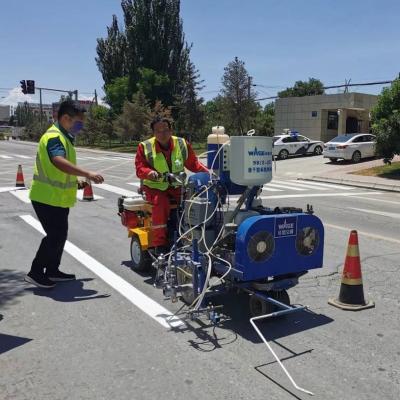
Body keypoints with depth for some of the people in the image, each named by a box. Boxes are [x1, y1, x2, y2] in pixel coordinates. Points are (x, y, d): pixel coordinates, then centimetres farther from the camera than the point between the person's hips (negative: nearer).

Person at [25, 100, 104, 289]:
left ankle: (52, 270, 28)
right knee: (55, 235, -6)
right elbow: (59, 162, -38)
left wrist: (76, 181, 15)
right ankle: (35, 273, 7)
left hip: (58, 198, 10)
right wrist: (87, 173, -44)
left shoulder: (63, 137, 14)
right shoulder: (54, 137, -19)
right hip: (48, 198, -10)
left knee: (59, 234, 16)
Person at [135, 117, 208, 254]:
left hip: (176, 186, 3)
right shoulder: (145, 147, -4)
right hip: (155, 187, -3)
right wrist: (150, 173, -29)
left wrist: (207, 172, -5)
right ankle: (160, 243, -25)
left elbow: (193, 163, 10)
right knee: (161, 203, -34)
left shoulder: (182, 144, 3)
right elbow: (140, 168, -7)